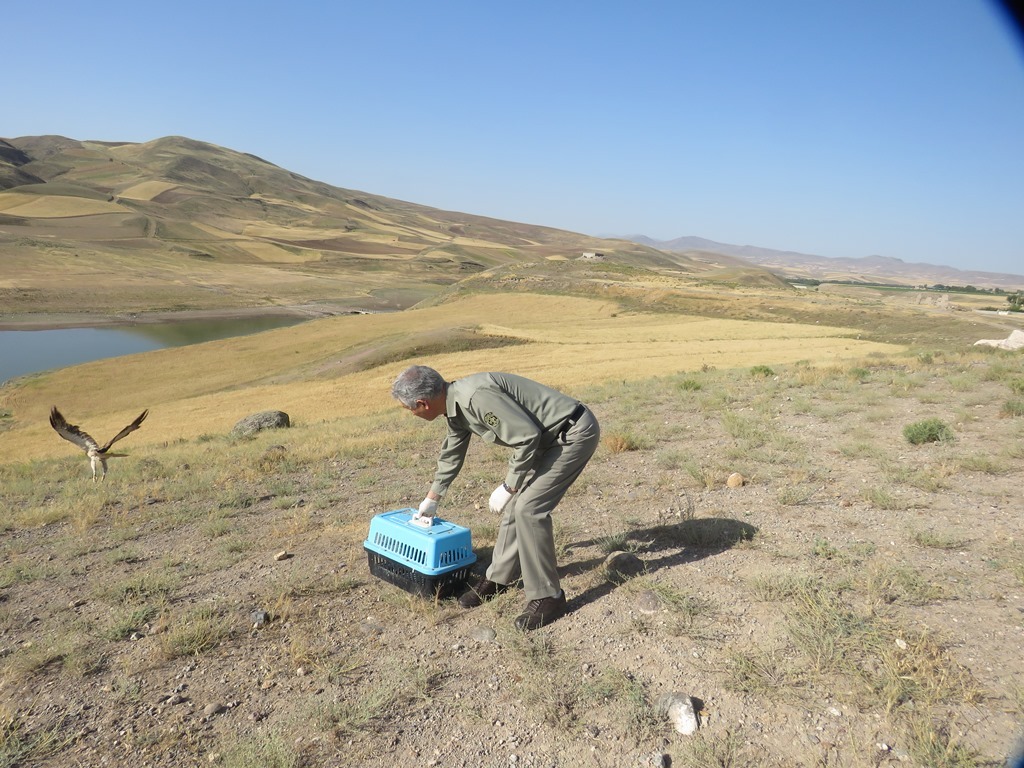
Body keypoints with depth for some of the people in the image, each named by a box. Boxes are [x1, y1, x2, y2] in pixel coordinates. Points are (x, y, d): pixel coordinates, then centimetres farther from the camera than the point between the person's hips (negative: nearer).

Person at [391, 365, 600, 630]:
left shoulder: (476, 397, -27)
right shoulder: (454, 403, 5)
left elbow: (527, 436, -25)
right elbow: (451, 453, 23)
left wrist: (508, 487, -13)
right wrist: (432, 499, 36)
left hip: (575, 432, -9)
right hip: (549, 436, 9)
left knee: (528, 507, -13)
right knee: (515, 503, 11)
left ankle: (547, 598, 0)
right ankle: (499, 578, 28)